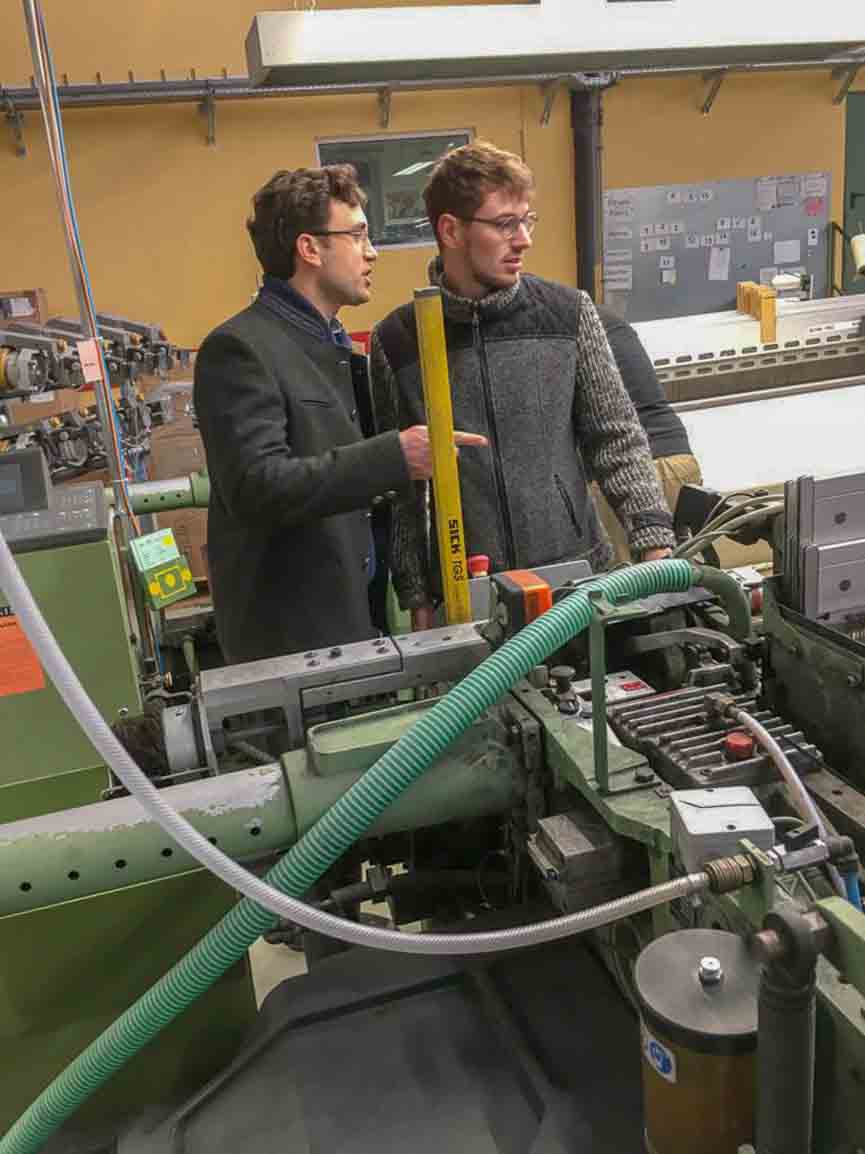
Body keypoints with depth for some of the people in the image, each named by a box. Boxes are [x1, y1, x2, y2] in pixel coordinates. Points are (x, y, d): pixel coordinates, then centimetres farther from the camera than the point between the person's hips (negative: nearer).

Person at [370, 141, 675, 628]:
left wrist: (656, 544, -8)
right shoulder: (396, 341, -4)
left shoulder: (569, 314, -2)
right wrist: (416, 596, -1)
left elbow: (618, 438, 1)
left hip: (577, 575, 1)